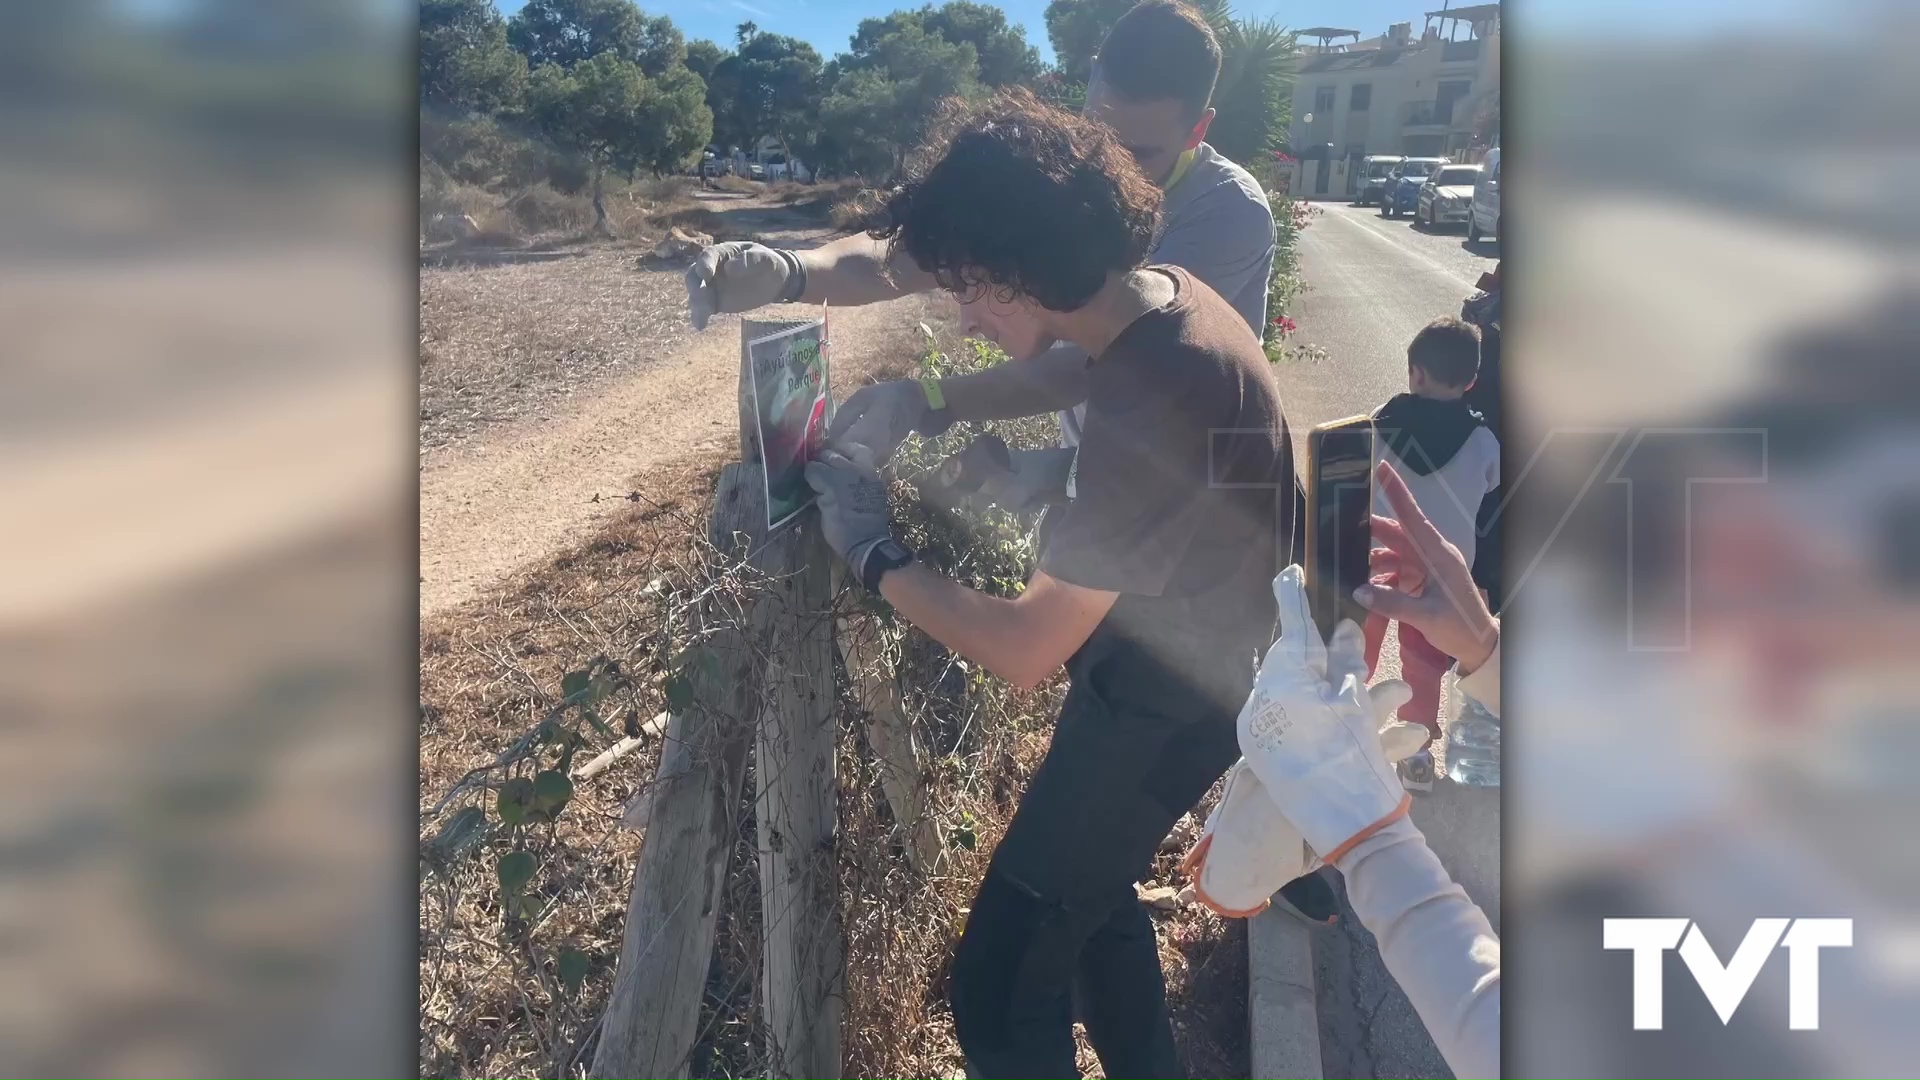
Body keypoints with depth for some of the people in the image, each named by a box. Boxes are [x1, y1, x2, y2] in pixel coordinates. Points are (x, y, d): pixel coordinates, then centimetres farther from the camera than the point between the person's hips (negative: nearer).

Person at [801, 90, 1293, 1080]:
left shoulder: (1153, 401, -35)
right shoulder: (1162, 299, -6)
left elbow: (1022, 648, -30)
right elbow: (1073, 374, 19)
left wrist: (872, 552, -17)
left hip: (1160, 708, -10)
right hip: (1159, 669, 10)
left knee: (1002, 986, -3)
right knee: (1085, 890, 29)